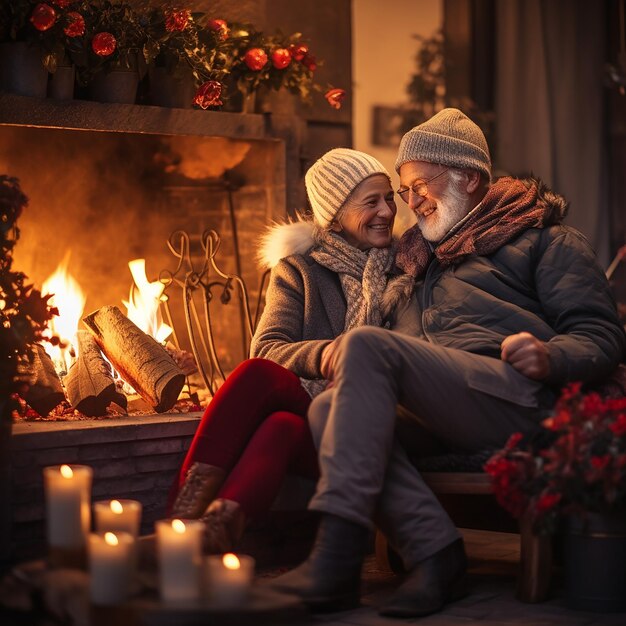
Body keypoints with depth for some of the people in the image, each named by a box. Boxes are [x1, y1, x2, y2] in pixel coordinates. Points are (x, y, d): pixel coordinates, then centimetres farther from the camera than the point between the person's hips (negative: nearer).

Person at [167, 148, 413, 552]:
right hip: (307, 405, 1)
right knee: (256, 374, -33)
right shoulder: (300, 270, 15)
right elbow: (265, 349, 1)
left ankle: (221, 527, -58)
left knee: (284, 427, -35)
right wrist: (321, 356, -19)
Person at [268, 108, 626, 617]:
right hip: (443, 414, 6)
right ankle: (434, 549, -32)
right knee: (327, 411, -22)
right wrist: (346, 355, 9)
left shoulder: (545, 238, 16)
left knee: (368, 347, -27)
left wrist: (549, 358, -18)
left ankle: (337, 559, -37)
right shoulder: (427, 258, 35)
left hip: (517, 398, -6)